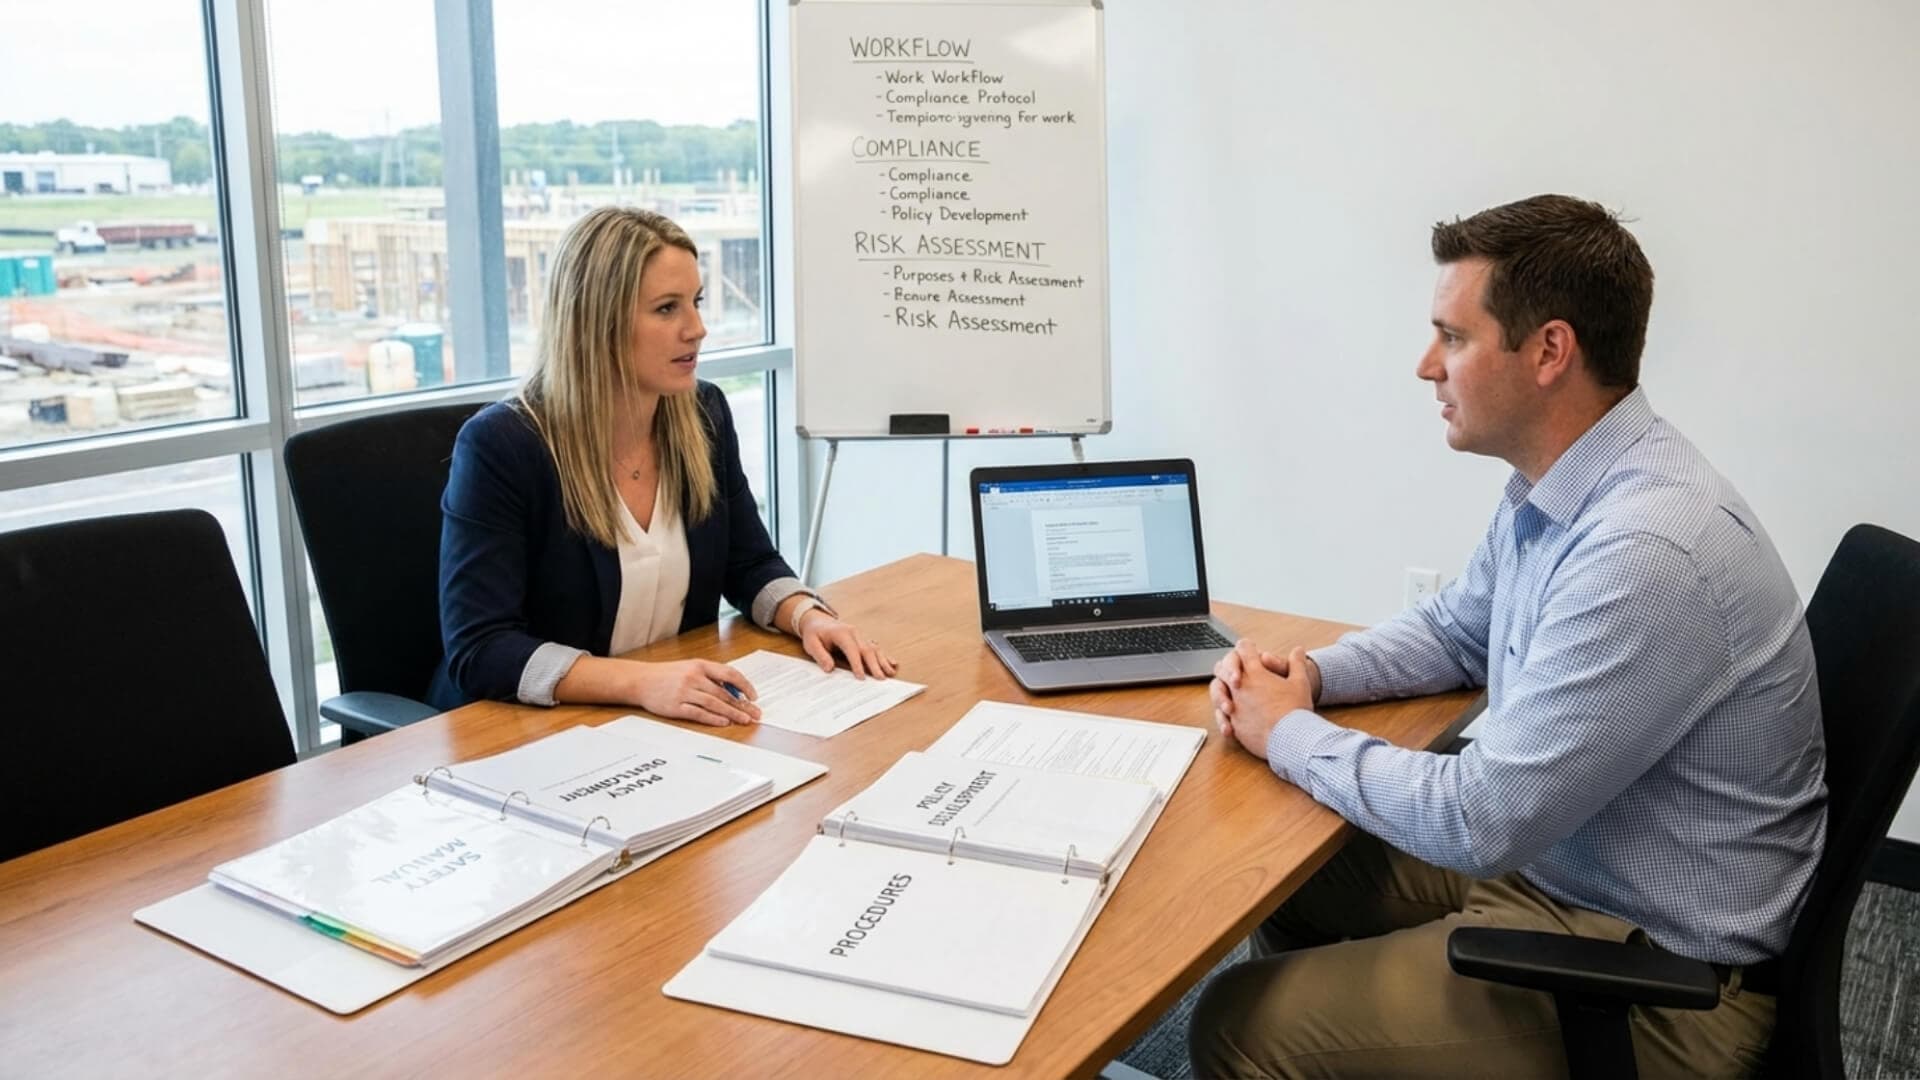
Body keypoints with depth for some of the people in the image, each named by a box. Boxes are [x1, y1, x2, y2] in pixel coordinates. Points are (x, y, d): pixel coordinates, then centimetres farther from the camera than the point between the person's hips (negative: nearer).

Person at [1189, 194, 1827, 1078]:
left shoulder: (1647, 549, -31)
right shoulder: (1553, 489, -1)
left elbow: (1480, 822, -28)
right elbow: (1455, 629, 17)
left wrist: (1289, 732, -14)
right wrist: (1310, 675, -2)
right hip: (1545, 859, 9)